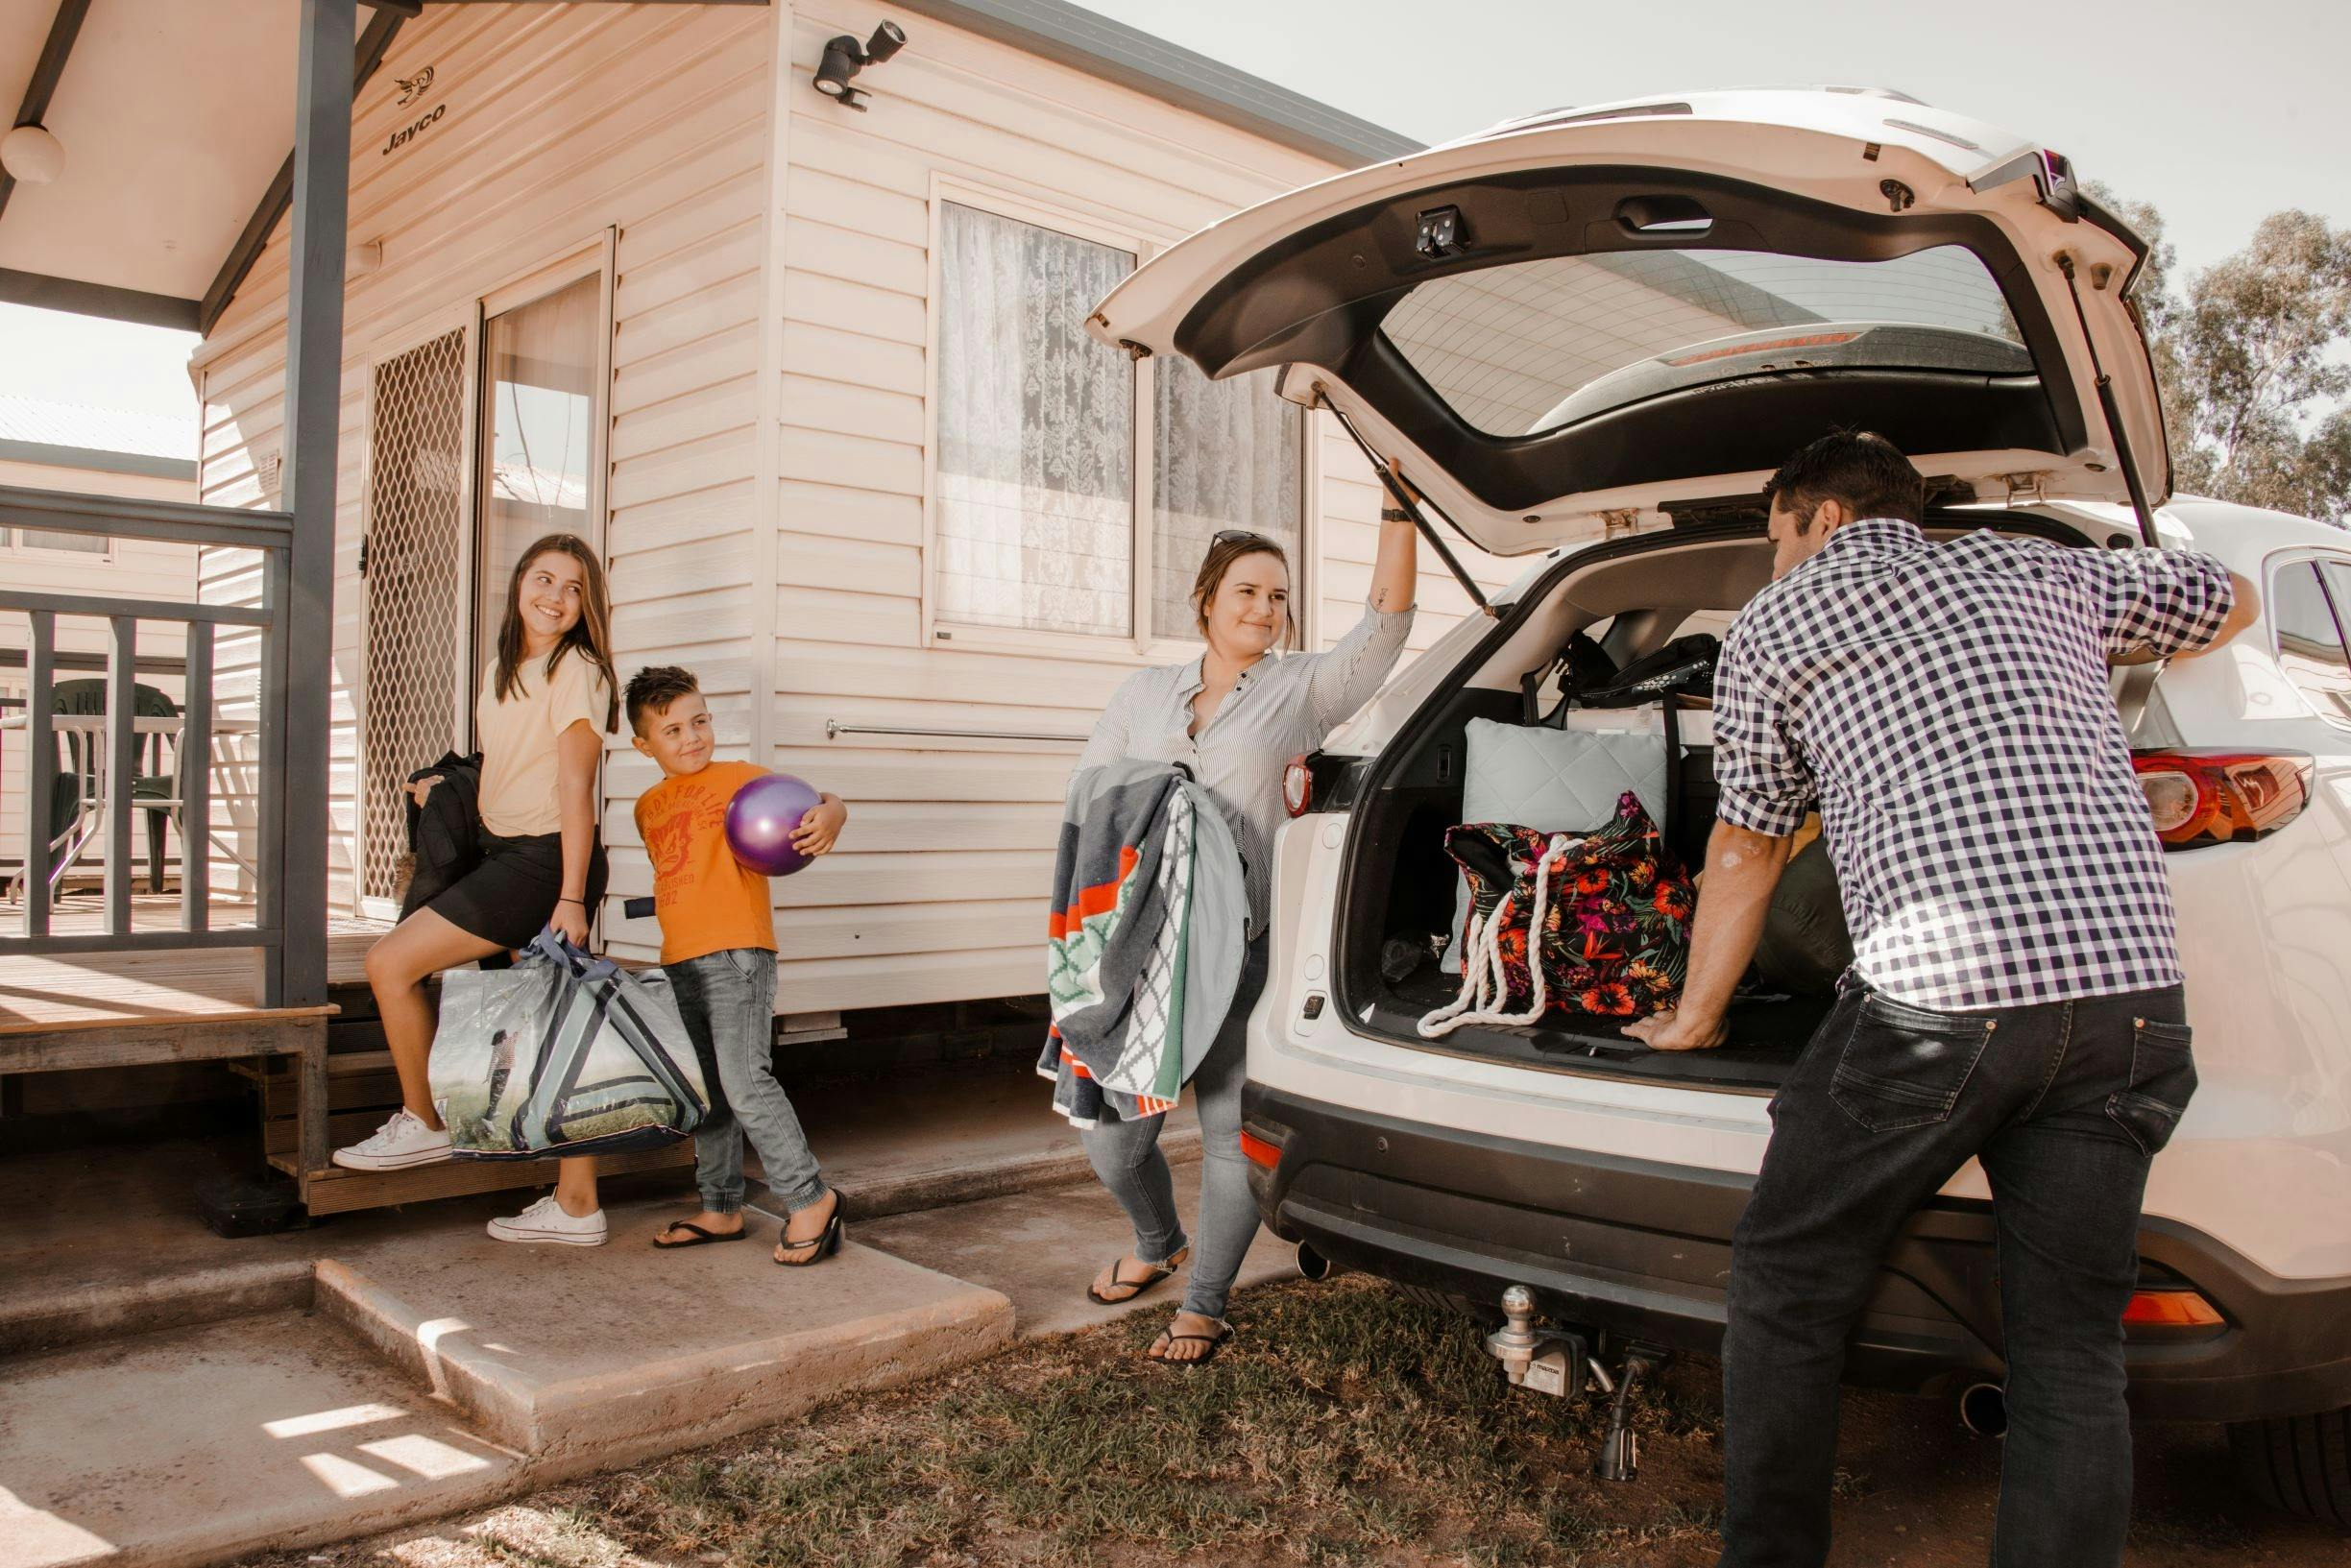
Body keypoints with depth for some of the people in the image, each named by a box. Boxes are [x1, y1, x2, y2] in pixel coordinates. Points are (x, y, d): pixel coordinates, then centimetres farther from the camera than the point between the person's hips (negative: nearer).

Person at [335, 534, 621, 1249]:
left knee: (392, 962, -7)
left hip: (545, 862, -8)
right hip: (505, 855, 8)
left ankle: (422, 1123, 12)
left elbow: (575, 788, -15)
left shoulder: (576, 671, -10)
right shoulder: (501, 671, 16)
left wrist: (570, 899, -18)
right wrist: (449, 786, 13)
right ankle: (576, 1206, 11)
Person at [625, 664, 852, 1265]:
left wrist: (829, 815, -33)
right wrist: (670, 908, 15)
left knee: (745, 1081, -15)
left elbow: (818, 800, -11)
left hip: (737, 953, -8)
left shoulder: (739, 777, -3)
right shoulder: (649, 807, 17)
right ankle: (720, 1209, 26)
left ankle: (809, 1198, -4)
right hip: (680, 963, 8)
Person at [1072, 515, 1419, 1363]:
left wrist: (1399, 507, -7)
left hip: (1244, 953, -3)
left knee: (1230, 1133, -1)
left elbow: (1386, 619, -2)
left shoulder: (1302, 690, 7)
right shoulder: (1145, 691, 15)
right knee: (1112, 1133, 6)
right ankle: (1158, 1244, 37)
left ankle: (1204, 1304, 20)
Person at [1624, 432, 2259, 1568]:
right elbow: (2230, 603, 39)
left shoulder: (1772, 627, 12)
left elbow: (1746, 850, 17)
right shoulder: (2041, 574, 23)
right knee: (2069, 1352, 10)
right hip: (2129, 993, 5)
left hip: (1937, 998, -5)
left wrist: (1692, 1019, 29)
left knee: (1785, 1291, 10)